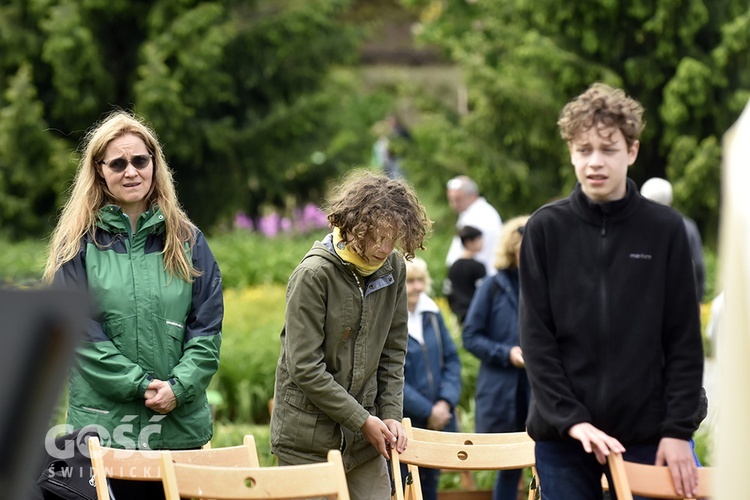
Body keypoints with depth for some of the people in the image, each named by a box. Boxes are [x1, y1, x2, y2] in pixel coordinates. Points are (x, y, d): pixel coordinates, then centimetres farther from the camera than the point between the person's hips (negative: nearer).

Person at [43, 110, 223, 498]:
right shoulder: (78, 244, 3)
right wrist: (139, 385, -13)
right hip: (103, 422, -2)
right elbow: (80, 330, -5)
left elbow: (207, 329, 5)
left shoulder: (187, 241, 9)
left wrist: (178, 387, -10)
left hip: (180, 427, 2)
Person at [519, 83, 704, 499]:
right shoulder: (546, 229, 1)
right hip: (562, 435, 0)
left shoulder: (665, 229, 0)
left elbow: (684, 341, 1)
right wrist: (572, 419, -11)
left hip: (647, 435, 0)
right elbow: (536, 337, -2)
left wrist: (679, 429, -6)